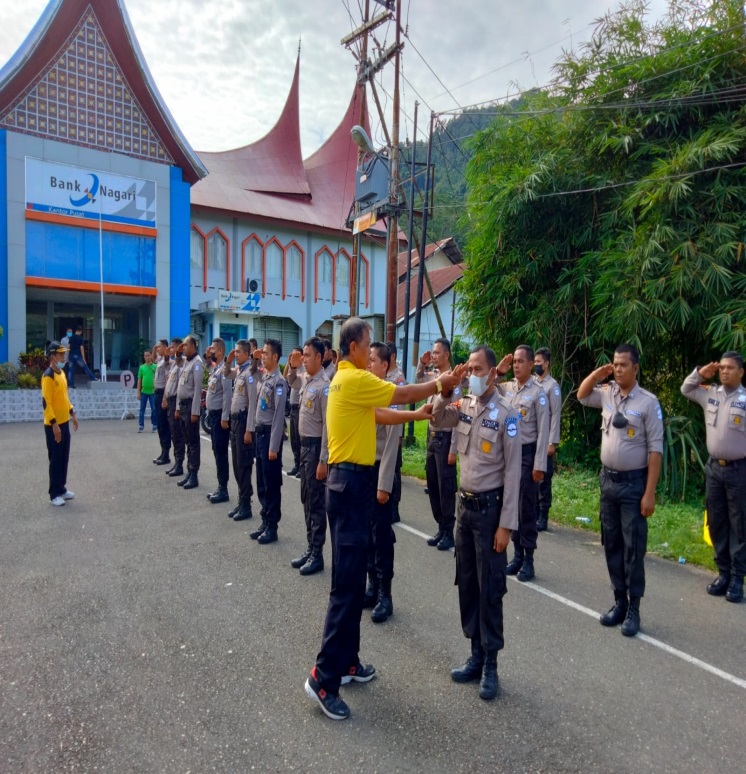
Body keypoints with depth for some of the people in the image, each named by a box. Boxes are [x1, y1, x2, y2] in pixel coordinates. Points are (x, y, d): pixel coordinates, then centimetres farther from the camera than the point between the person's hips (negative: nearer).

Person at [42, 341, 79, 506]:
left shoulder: (61, 373, 11)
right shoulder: (48, 376, -17)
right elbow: (46, 403, -20)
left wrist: (72, 414, 18)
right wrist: (54, 424, -23)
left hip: (65, 423, 9)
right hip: (54, 425, -9)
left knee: (64, 458, 14)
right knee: (55, 460, -1)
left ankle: (62, 489, 25)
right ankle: (54, 494, 9)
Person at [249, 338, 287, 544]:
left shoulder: (278, 381, -15)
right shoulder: (264, 378, 11)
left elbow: (279, 415, -18)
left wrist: (274, 446, -18)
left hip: (270, 433, -9)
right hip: (260, 432, 9)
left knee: (272, 484, 2)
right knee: (261, 482, 15)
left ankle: (272, 527, 13)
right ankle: (265, 521, 26)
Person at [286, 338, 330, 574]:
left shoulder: (323, 385, -19)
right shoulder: (304, 378, 6)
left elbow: (327, 425, -20)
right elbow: (291, 382, 31)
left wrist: (323, 460, -20)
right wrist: (292, 366, 9)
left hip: (316, 446, -9)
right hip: (304, 444, 9)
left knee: (316, 502, 1)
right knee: (306, 500, 15)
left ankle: (317, 555, 13)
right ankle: (309, 549, 27)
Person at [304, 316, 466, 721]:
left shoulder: (347, 379, 16)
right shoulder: (354, 379, -15)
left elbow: (379, 415, 17)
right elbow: (402, 395, -9)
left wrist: (419, 414, 12)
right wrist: (440, 384, 5)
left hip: (349, 480, 11)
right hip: (351, 482, -11)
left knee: (353, 578, 16)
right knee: (347, 582, -5)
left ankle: (346, 660, 28)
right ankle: (324, 676, 4)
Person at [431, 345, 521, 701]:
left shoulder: (506, 413, -14)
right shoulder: (464, 406, 2)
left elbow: (513, 471, -14)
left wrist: (506, 524, -15)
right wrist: (445, 391, -6)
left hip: (490, 507, -6)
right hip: (464, 504, 6)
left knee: (490, 588, 5)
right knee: (466, 583, 14)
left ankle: (490, 664, 21)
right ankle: (476, 654, 29)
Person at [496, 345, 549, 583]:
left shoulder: (538, 393, -9)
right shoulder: (506, 387, 5)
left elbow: (543, 431, -11)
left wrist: (539, 465, -13)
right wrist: (498, 371, -3)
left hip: (527, 453, -5)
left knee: (526, 509, 3)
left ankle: (528, 559, 15)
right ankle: (517, 554, 25)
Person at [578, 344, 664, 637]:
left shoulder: (648, 402, -12)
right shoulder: (606, 393, 2)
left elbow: (655, 450, -13)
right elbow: (581, 395, 23)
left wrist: (649, 493, -15)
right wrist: (597, 373, 3)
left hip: (634, 483, -5)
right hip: (607, 480, 5)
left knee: (633, 548, 4)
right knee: (611, 544, 13)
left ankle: (633, 609, 16)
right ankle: (619, 602, 26)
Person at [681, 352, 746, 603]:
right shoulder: (710, 393, 5)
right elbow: (685, 389, 22)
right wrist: (700, 373, 7)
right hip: (714, 467, 5)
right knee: (716, 522, 11)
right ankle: (723, 573, 23)